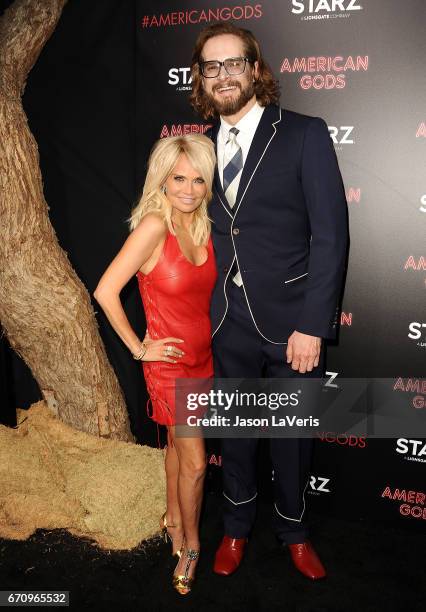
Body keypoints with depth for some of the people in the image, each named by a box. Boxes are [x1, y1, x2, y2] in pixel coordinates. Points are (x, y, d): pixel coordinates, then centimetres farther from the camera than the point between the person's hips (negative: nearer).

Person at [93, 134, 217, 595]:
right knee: (195, 462, 3)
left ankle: (173, 518, 45)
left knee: (178, 444, 23)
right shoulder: (154, 225, -21)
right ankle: (191, 544, 27)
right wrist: (138, 347, -14)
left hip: (202, 356, 6)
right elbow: (105, 292, -22)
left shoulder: (202, 225, 0)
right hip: (170, 362, -6)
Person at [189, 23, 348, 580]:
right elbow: (203, 235, 9)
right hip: (227, 323, 3)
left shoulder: (305, 135, -5)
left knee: (292, 435, 14)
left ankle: (293, 531, 40)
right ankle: (237, 527, 42)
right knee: (234, 431, 17)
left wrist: (313, 325, -15)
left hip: (290, 321, -3)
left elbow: (331, 236, -10)